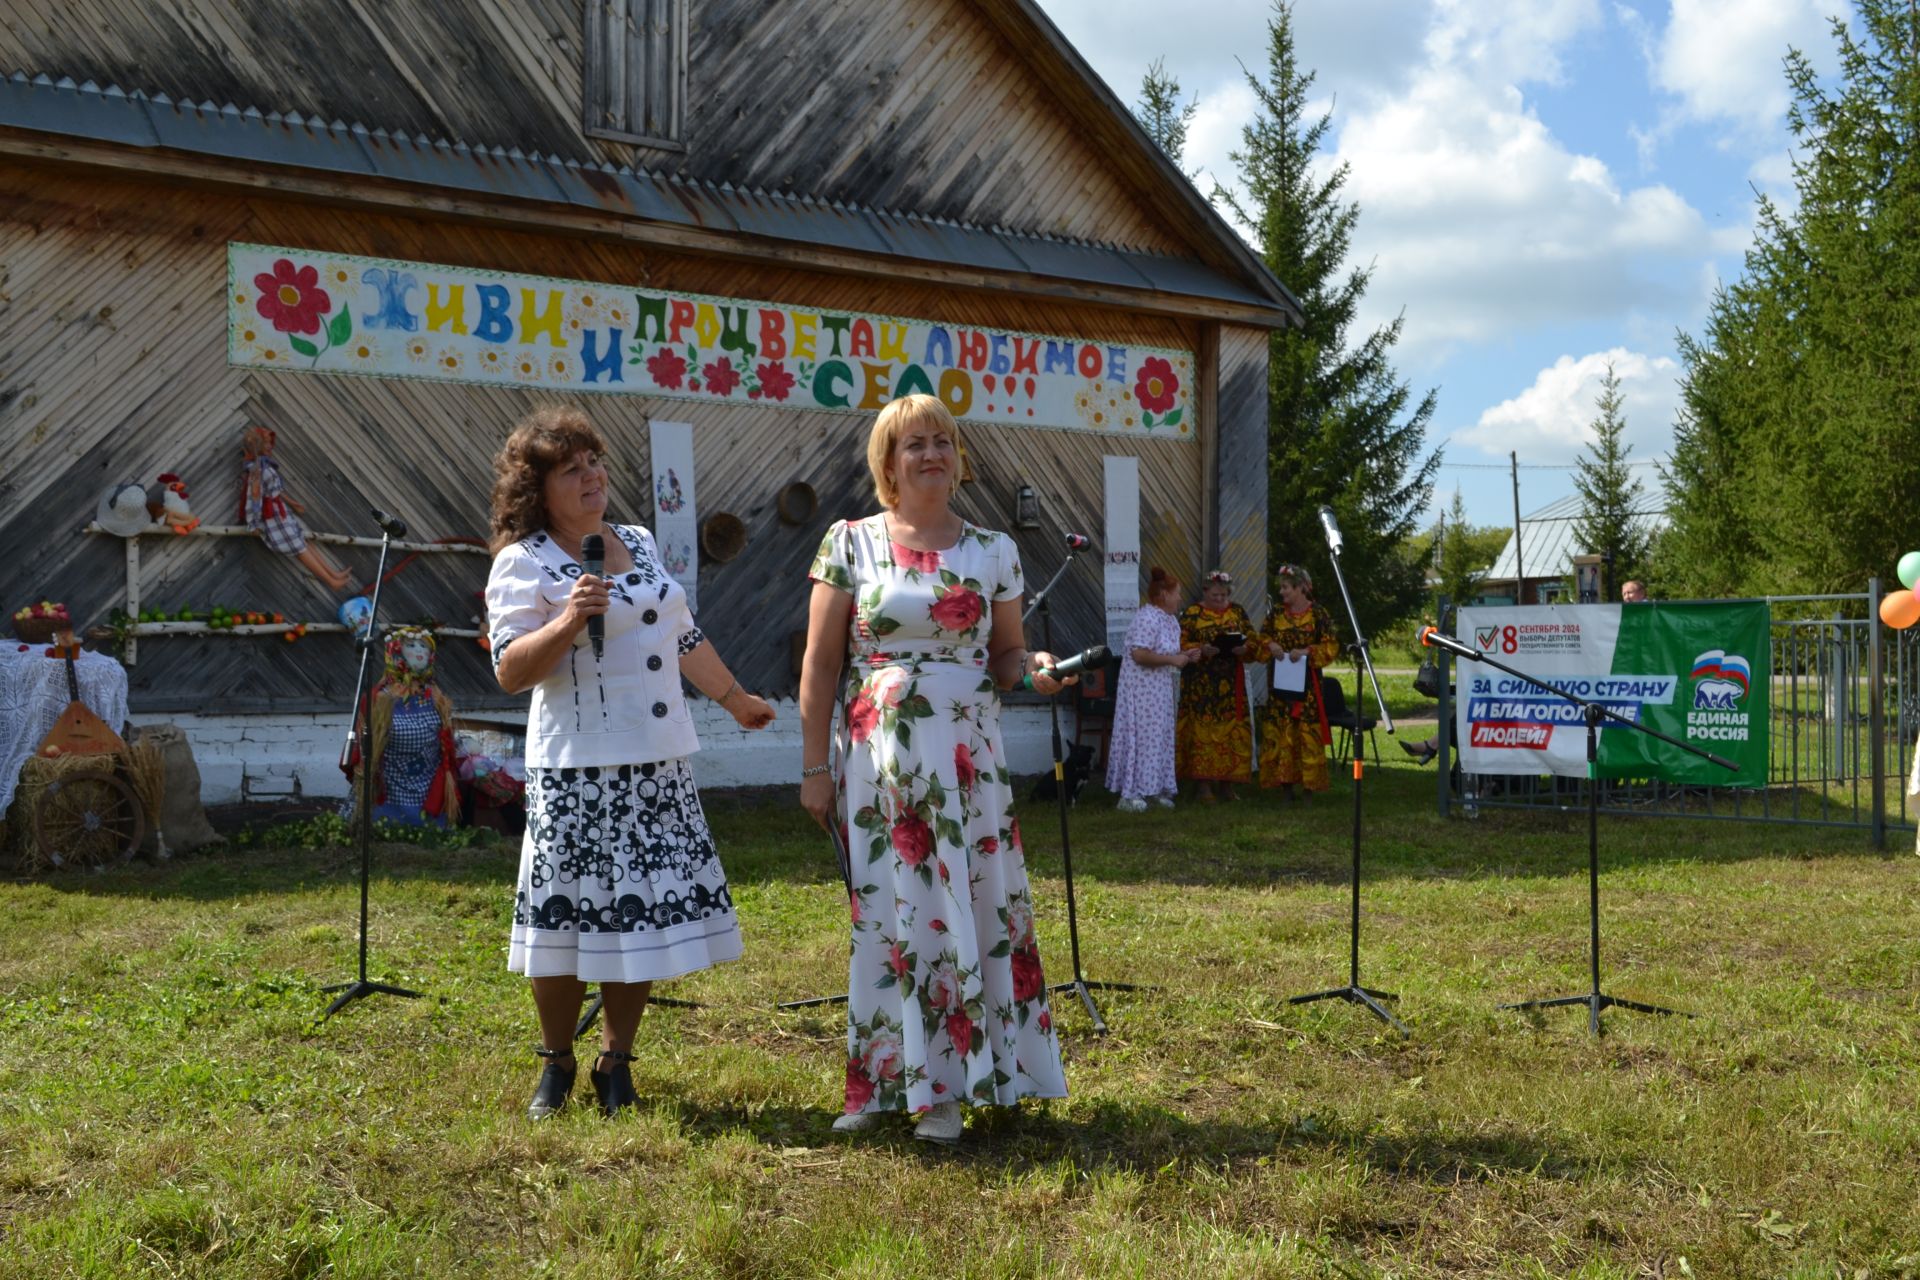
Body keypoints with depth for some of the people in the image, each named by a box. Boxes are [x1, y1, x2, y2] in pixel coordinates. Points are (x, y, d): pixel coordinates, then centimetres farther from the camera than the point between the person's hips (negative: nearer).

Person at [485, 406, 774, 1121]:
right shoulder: (523, 562, -4)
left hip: (659, 764, 6)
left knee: (648, 913, 6)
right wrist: (569, 620, -24)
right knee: (571, 915, -1)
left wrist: (735, 699, 29)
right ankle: (556, 1063, 20)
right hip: (577, 770, -5)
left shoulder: (640, 543, 15)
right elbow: (510, 672, -11)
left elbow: (683, 637, 24)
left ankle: (615, 1062, 20)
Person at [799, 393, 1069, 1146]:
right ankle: (880, 1083, 15)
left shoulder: (993, 552, 7)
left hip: (967, 759, 1)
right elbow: (821, 663, 2)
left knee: (967, 909, 0)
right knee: (883, 914, 2)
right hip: (876, 758, -1)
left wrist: (1034, 668, -11)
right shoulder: (849, 543, 2)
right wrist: (813, 766, -2)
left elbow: (1004, 655, 13)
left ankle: (947, 1088, 11)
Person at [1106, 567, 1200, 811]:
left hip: (1161, 690, 10)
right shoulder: (1147, 617, -18)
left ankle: (1155, 789, 17)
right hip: (1143, 689, -10)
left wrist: (1184, 655, 5)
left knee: (1160, 737, 11)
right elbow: (1139, 654, -26)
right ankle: (1130, 794, -5)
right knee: (1142, 737, -8)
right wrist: (1172, 659, -20)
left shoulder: (1170, 619, 13)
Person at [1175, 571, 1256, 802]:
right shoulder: (1191, 613, 3)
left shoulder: (1238, 612, 13)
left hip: (1231, 684, 3)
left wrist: (1244, 648, -11)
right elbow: (1181, 644, -2)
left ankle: (1227, 784, 8)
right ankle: (1202, 784, -1)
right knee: (1201, 730, -6)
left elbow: (1252, 640, 11)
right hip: (1200, 684, -3)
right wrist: (1201, 649, -19)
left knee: (1233, 731, 0)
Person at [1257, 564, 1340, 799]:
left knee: (1307, 733, -5)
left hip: (1307, 684, -4)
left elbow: (1331, 646, -4)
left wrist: (1306, 651, -17)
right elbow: (1263, 636, 17)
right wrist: (1270, 645, -5)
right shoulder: (1277, 613, 8)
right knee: (1280, 732, 1)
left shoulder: (1318, 614, -3)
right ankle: (1285, 782, 9)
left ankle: (1308, 786, 1)